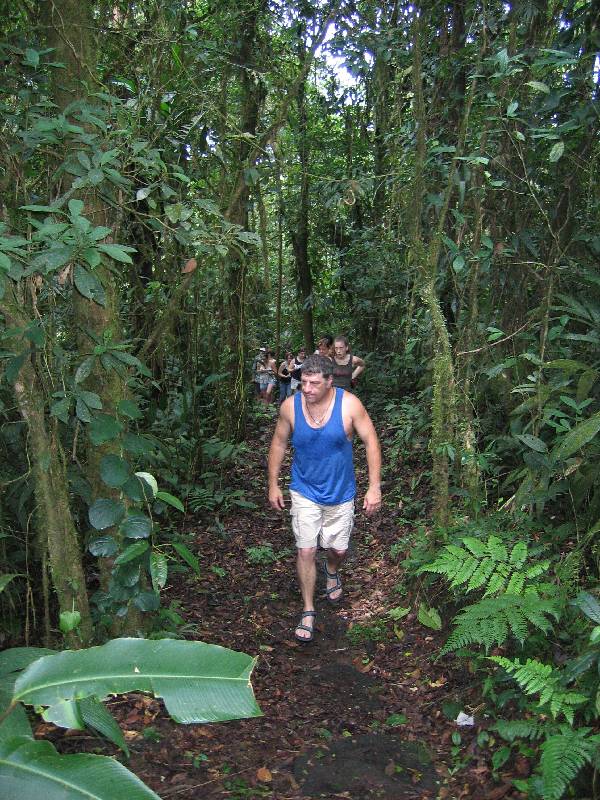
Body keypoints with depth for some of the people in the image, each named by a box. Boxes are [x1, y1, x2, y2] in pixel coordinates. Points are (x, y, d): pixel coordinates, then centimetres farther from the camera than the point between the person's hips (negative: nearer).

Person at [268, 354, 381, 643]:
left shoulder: (349, 405, -19)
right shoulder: (290, 406, -14)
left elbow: (370, 441, -11)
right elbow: (278, 443, 0)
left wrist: (374, 487, -13)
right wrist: (273, 485, 2)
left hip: (340, 492, 0)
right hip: (305, 491, 0)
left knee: (338, 548, 13)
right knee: (306, 550, -4)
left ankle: (331, 572, 51)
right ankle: (308, 611, 14)